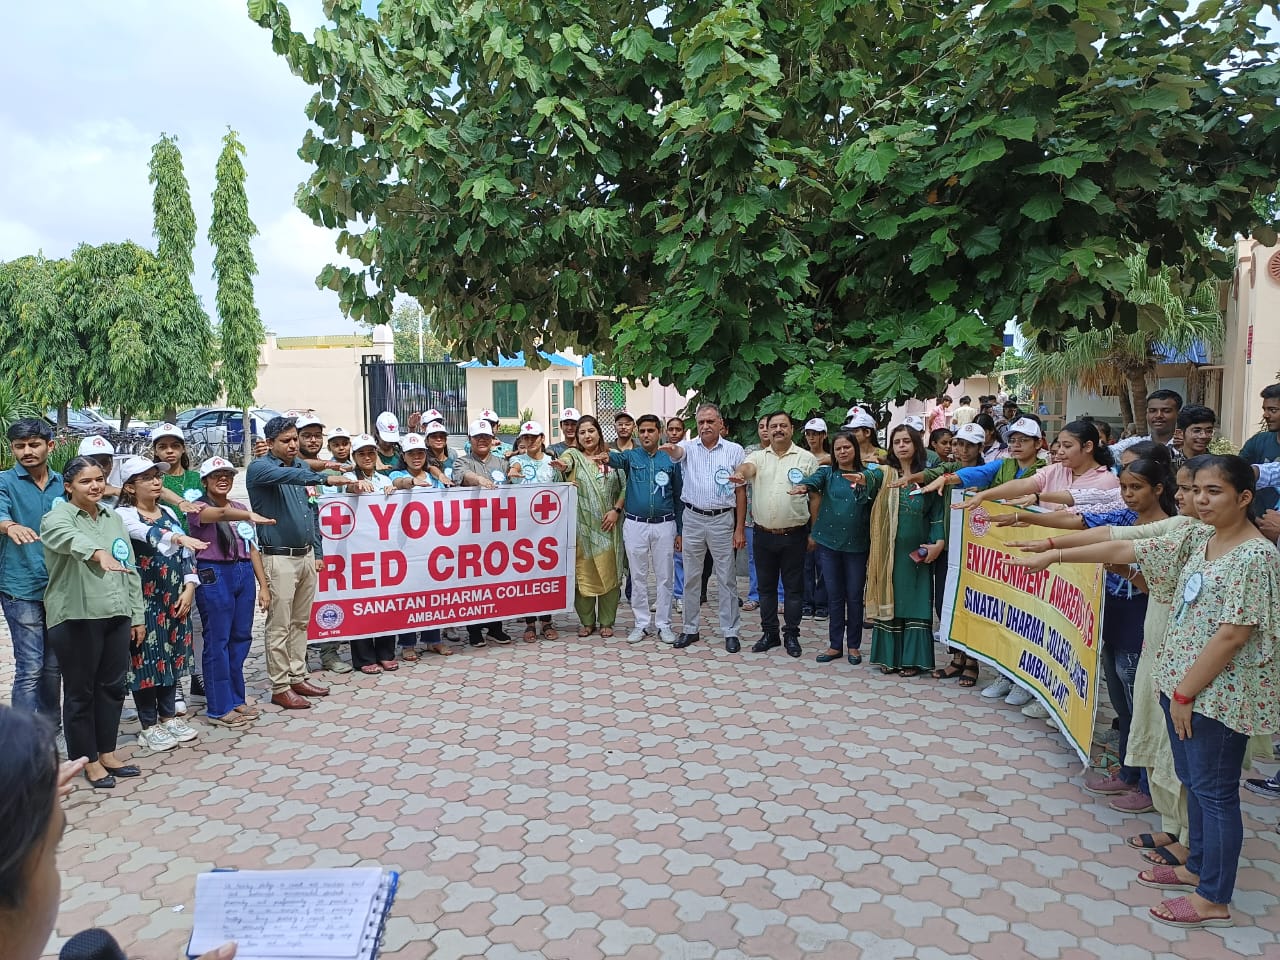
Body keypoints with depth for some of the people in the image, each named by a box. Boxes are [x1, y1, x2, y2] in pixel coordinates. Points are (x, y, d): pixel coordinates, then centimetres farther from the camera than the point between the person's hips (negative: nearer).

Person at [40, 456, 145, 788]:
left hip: (116, 615, 6)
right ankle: (89, 761, 18)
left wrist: (137, 614, 13)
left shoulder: (114, 518, 13)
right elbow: (69, 537, -33)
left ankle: (107, 754, 26)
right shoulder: (58, 516, -7)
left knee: (112, 686, 13)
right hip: (76, 618, -6)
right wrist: (98, 553, -53)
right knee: (80, 691, 6)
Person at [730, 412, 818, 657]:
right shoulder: (758, 456, 5)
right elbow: (747, 467, -19)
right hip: (764, 535, 2)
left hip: (794, 535, -2)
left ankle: (791, 635, 18)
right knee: (766, 586, 11)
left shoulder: (807, 459, 0)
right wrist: (739, 473, -44)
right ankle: (770, 633, 23)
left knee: (793, 587, 6)